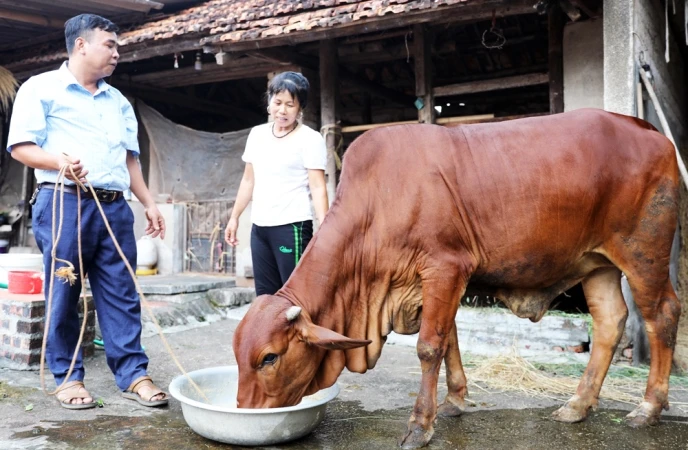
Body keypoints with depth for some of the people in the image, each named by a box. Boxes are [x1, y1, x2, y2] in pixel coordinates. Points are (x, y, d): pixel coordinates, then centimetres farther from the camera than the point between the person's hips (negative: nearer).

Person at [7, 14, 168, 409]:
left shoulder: (118, 101, 22)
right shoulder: (42, 88, 4)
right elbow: (21, 146, -3)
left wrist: (149, 202, 13)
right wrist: (57, 161, -22)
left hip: (115, 207, 5)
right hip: (63, 204, -5)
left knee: (122, 294, 3)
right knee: (63, 296, 1)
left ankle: (133, 375, 7)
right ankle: (68, 377, 14)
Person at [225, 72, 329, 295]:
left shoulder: (310, 139, -6)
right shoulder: (257, 134, 12)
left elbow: (318, 187, -12)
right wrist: (234, 217, 18)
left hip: (293, 227, -6)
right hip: (259, 227, 6)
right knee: (265, 296, 10)